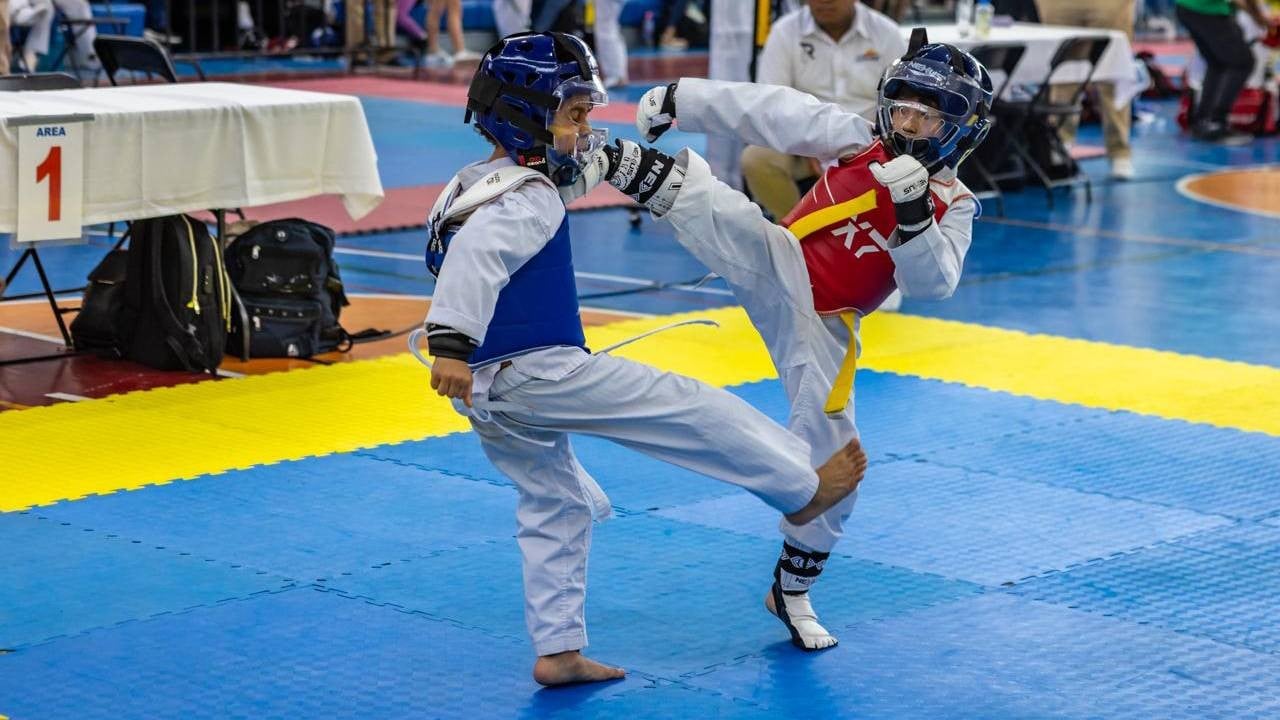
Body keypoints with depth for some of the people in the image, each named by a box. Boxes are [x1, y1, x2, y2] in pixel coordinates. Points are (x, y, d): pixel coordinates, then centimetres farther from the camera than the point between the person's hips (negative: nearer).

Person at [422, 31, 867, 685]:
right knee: (687, 408, 0)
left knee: (554, 506, 20)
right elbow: (476, 255, -33)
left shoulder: (471, 185, 14)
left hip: (488, 394, 10)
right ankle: (803, 489, 12)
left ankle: (558, 651, 20)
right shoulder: (527, 197, -17)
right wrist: (451, 343, -42)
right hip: (535, 370, -10)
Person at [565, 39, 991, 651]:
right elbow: (773, 111, -6)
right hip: (777, 271, -1)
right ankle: (611, 162, -42)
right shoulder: (856, 139, -2)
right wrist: (679, 99, -11)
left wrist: (914, 211, -31)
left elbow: (931, 284, -16)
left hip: (822, 327, 2)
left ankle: (792, 590, 23)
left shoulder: (954, 208, 0)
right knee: (726, 216, -34)